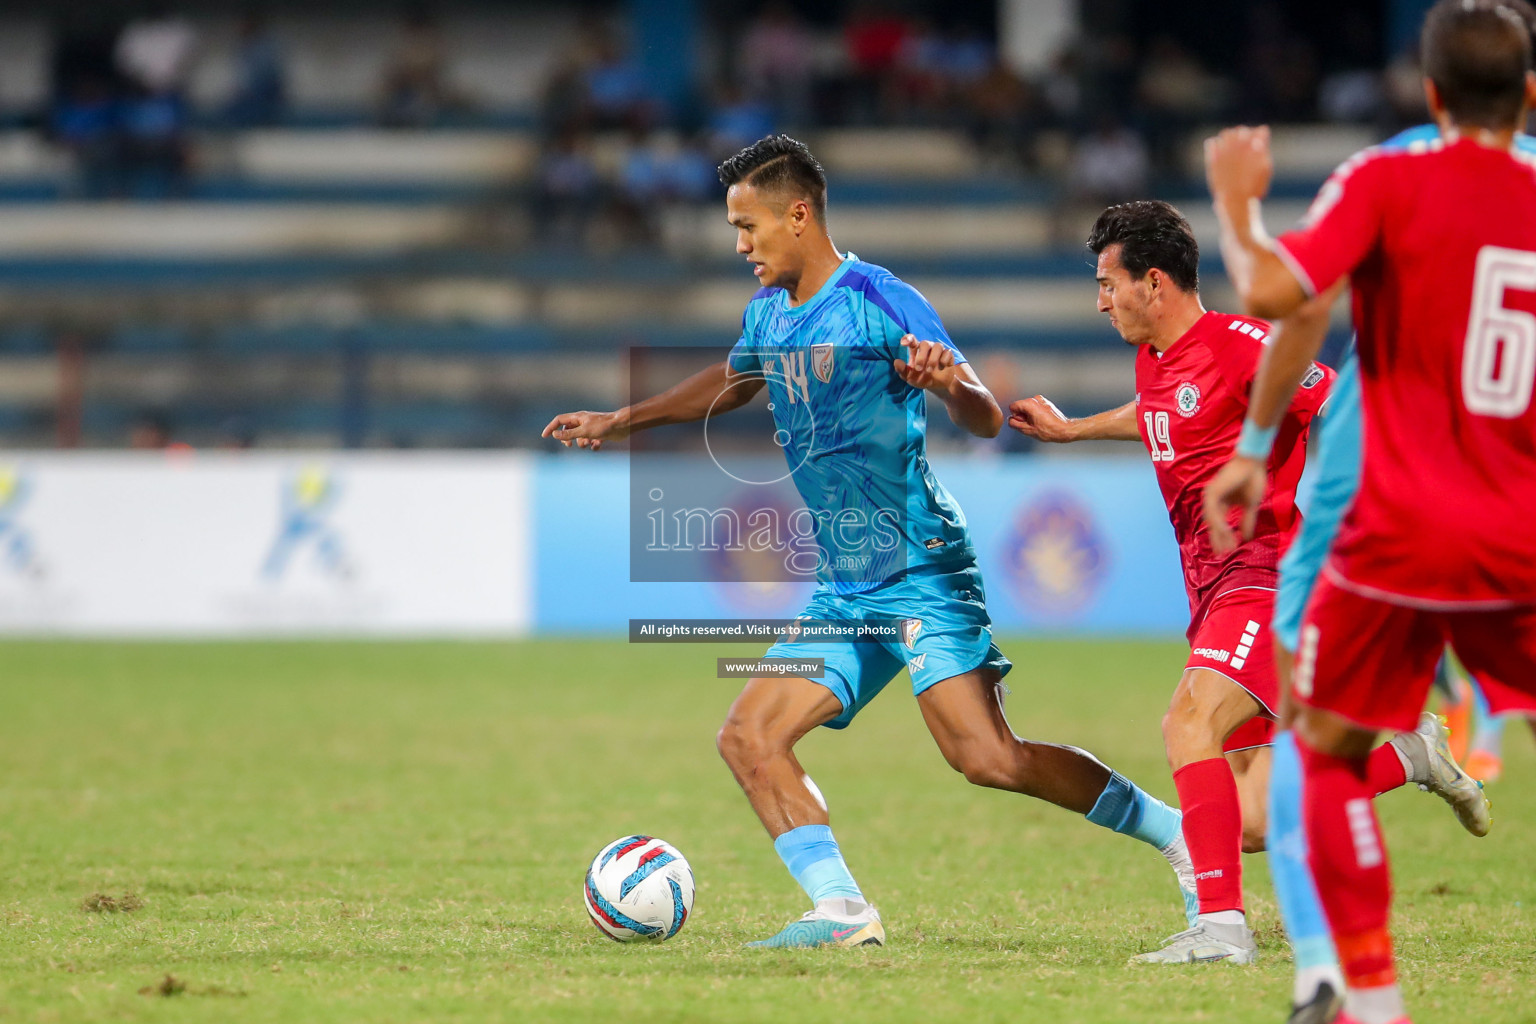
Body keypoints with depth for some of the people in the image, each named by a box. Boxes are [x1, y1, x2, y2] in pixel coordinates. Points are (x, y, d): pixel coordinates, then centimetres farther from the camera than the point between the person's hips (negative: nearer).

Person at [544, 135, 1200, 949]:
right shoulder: (767, 314, 11)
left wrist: (948, 382, -36)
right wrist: (622, 422, 36)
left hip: (922, 574, -8)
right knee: (748, 738, -5)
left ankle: (1177, 831, -8)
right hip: (844, 589, 8)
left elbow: (986, 421, -14)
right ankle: (842, 911, -7)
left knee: (986, 758, -20)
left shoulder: (877, 300, -12)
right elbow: (731, 383, 35)